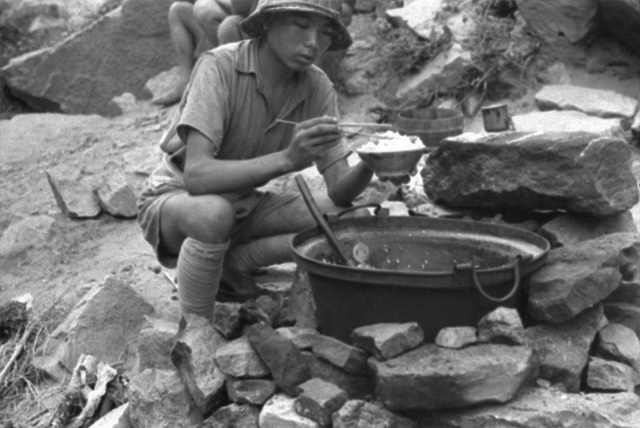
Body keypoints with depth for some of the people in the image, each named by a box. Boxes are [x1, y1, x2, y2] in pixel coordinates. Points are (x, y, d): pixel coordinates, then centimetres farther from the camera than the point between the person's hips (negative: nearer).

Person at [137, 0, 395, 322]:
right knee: (214, 213, -39)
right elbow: (196, 175, -36)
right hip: (174, 198, -5)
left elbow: (340, 191, -13)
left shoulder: (317, 88, -10)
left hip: (243, 206, 5)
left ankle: (229, 265, 1)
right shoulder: (219, 66, -25)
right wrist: (286, 158, -48)